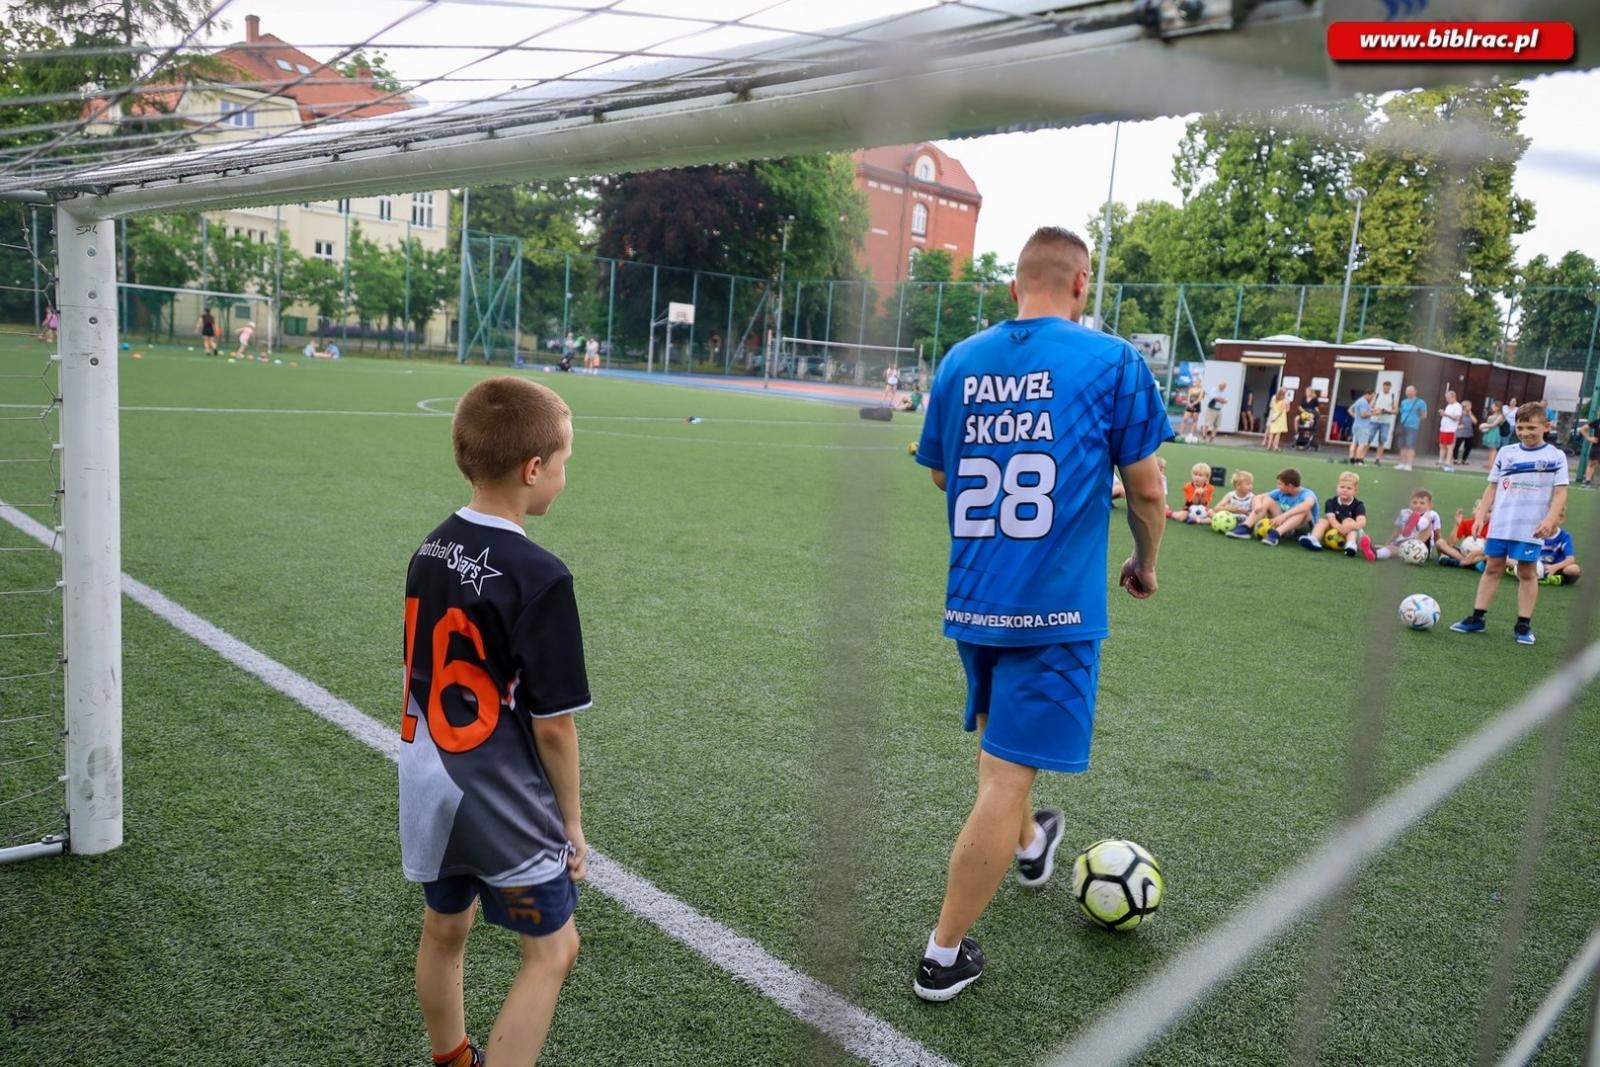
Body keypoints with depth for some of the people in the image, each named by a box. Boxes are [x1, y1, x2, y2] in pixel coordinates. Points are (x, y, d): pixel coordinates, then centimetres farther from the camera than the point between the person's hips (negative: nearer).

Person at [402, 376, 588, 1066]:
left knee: (444, 930, 24)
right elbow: (552, 724, -18)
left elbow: (420, 676, 9)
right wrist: (571, 820, -5)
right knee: (552, 949, 9)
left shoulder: (430, 551, 0)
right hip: (503, 801, -8)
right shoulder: (539, 578, -23)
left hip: (428, 786, 8)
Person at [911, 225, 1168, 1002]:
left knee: (999, 740, 27)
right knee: (1008, 772, 1)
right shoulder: (1113, 361, -7)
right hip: (1054, 603, -5)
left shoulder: (960, 360, 5)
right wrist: (1146, 563, 14)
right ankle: (944, 955, 9)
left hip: (971, 596, 6)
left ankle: (1028, 845, 53)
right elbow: (1145, 487, -4)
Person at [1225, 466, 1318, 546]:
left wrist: (1284, 515, -50)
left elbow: (1308, 504, -42)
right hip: (1284, 526, 5)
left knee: (1304, 509, -34)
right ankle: (1244, 528, -29)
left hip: (1301, 528, -5)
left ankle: (1275, 534, -49)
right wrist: (1258, 505, -24)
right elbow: (1259, 496, 1)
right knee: (1267, 500, -8)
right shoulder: (1281, 492, 0)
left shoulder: (1307, 494, -18)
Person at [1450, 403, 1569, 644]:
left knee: (1527, 572, 2)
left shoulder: (1555, 456, 0)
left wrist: (1550, 519, -16)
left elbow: (1560, 492, -4)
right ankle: (1477, 618, 11)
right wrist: (1481, 516, 6)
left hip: (1532, 527, -3)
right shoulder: (1506, 452, 8)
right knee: (1492, 567, 7)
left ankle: (1524, 625, 9)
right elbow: (1492, 487, 12)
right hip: (1500, 523, 3)